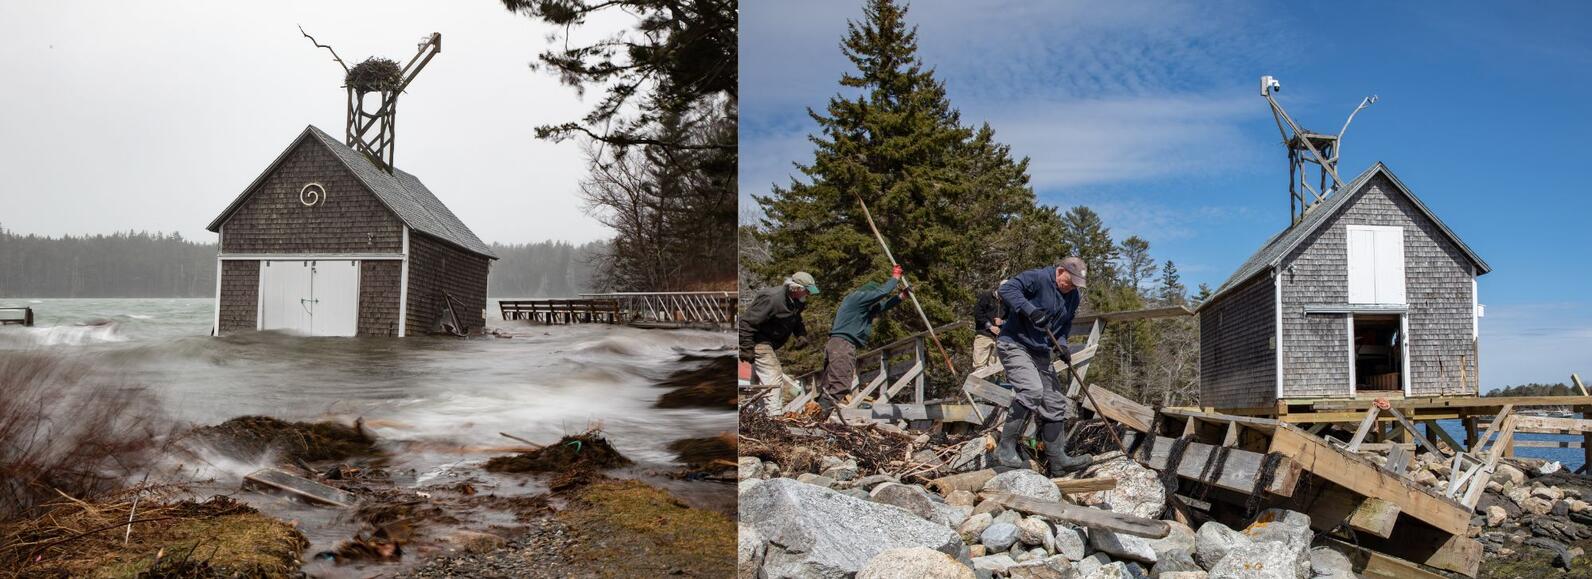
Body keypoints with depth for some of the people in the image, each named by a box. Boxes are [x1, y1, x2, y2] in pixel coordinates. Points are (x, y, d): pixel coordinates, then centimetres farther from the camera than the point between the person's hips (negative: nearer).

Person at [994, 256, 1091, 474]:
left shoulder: (1073, 297, 8)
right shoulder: (1038, 278, -16)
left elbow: (1064, 326, 15)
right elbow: (1007, 289, -26)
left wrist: (1062, 345, -5)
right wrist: (1029, 309, -37)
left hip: (1041, 353, 9)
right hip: (1014, 345, -9)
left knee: (1055, 403, 7)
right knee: (1032, 390, -28)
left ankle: (1057, 459, 16)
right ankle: (1005, 448, -18)